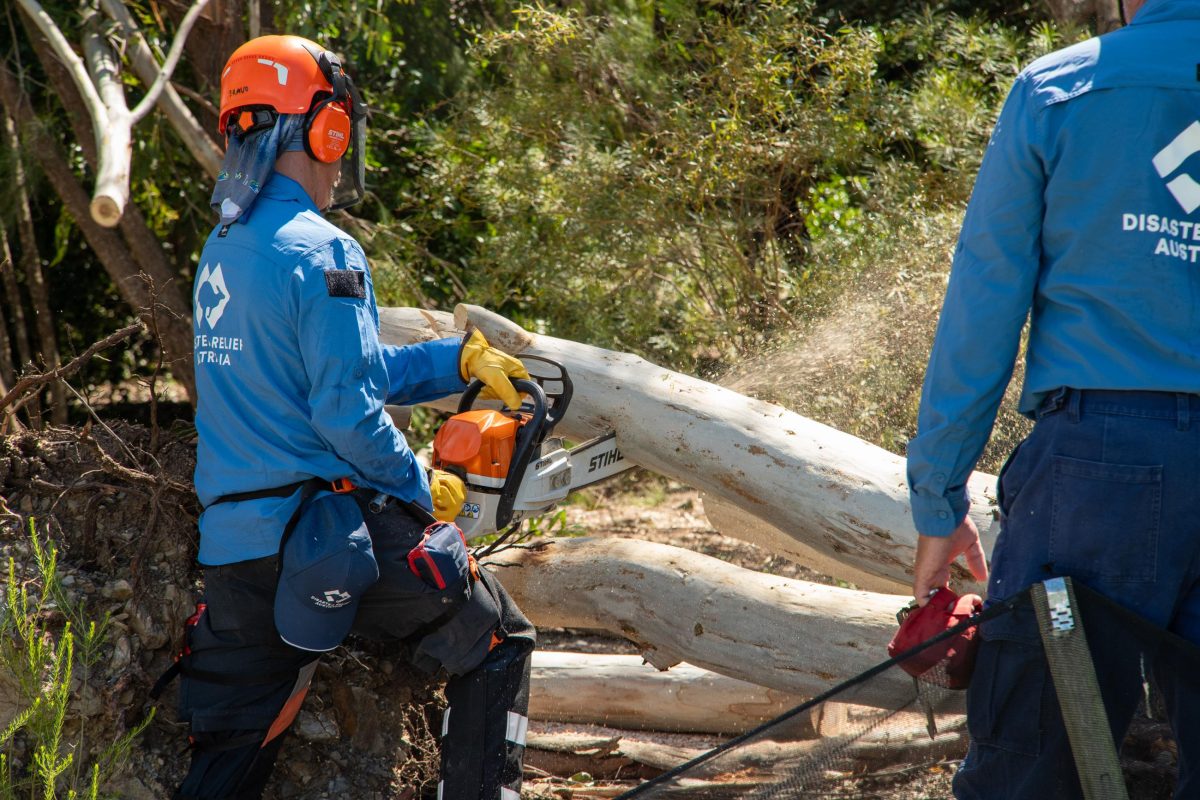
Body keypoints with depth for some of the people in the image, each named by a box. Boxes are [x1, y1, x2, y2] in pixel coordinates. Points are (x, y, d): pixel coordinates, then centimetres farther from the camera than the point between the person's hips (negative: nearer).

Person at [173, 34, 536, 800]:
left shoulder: (223, 250, 12)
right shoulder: (321, 254, -15)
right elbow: (349, 412, -19)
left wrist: (460, 359, 19)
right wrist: (422, 488, -4)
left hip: (233, 542, 8)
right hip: (332, 533, -7)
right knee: (499, 646, 14)